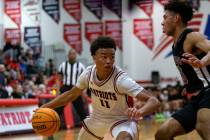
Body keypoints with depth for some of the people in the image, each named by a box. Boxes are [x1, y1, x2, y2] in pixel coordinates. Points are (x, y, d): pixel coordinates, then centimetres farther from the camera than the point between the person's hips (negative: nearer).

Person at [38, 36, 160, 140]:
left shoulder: (121, 79, -33)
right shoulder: (89, 73, -18)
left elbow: (154, 101, -38)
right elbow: (72, 94, 3)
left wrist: (140, 112, -59)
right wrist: (46, 107, -4)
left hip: (121, 119, -6)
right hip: (98, 117, 6)